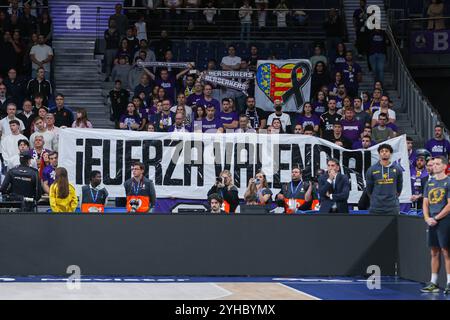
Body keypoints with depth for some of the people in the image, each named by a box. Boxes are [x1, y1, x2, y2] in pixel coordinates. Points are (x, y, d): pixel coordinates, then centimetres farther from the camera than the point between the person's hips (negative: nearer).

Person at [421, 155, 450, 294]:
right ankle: (433, 284, 13)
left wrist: (435, 218, -11)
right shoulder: (430, 183, 15)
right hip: (432, 222, 6)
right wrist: (427, 218, -1)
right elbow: (425, 203, 15)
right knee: (434, 253, 9)